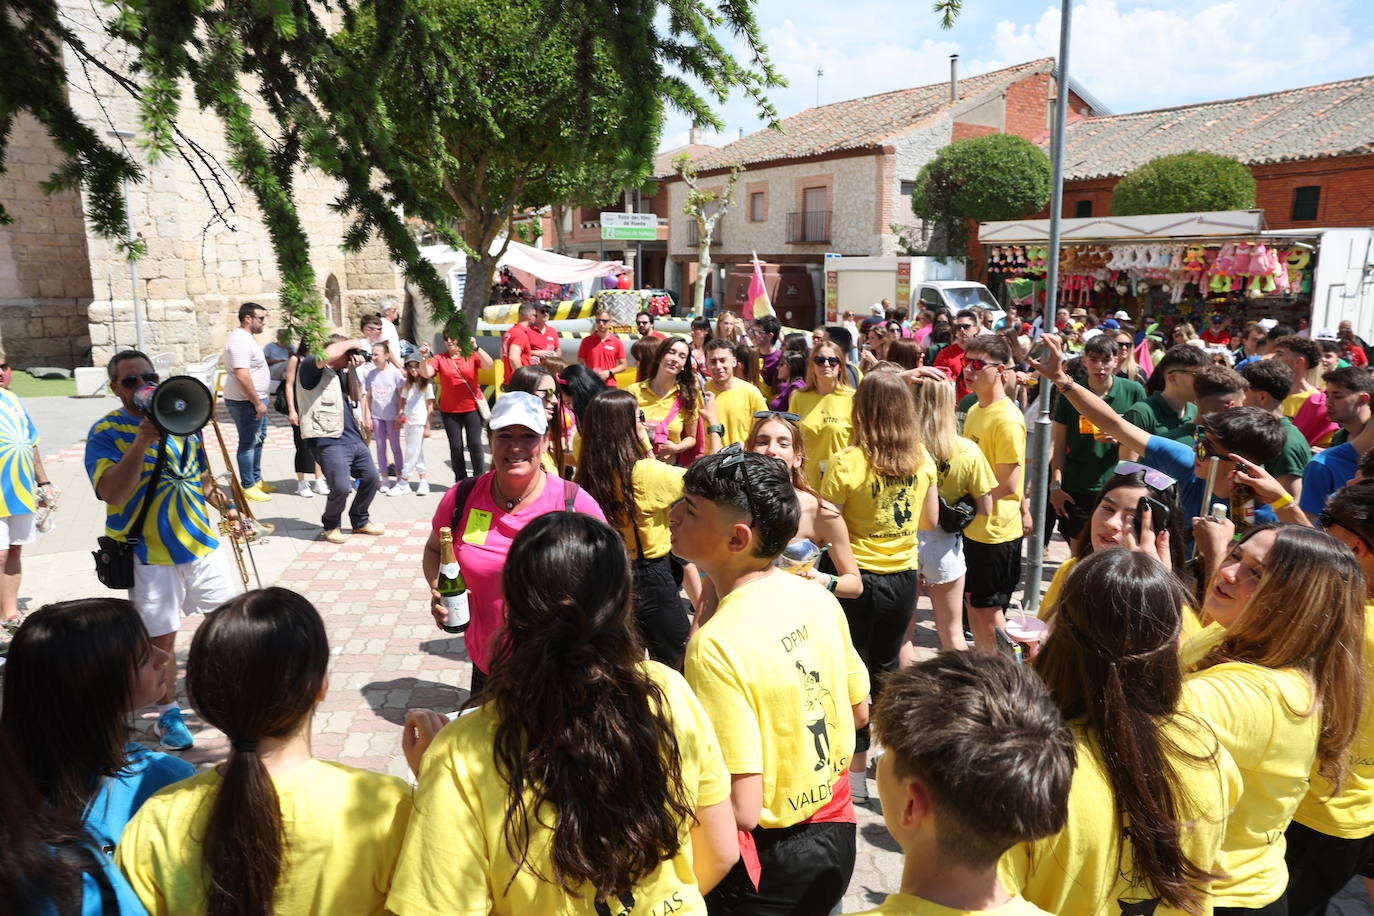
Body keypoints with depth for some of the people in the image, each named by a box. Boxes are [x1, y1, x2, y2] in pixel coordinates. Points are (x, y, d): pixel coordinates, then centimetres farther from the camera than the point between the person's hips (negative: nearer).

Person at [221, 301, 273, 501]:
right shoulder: (240, 341, -20)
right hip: (246, 401, -11)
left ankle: (256, 479, 32)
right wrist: (257, 403, -24)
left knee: (258, 439, 19)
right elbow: (242, 375, -26)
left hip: (256, 399, 11)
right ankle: (248, 488, 4)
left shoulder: (245, 337, 14)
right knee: (248, 443, -3)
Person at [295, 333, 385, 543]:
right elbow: (326, 355, -27)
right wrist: (353, 343, -12)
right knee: (341, 488, -15)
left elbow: (354, 396, 25)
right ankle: (330, 527, 11)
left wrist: (352, 370, 13)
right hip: (330, 441, -9)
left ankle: (360, 522, 32)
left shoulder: (338, 373, 19)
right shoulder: (310, 368, -6)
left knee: (371, 479, 13)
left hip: (354, 438, 9)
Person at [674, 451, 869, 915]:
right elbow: (859, 713, 6)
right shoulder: (816, 597, -8)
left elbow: (741, 810, -28)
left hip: (769, 867, -7)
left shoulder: (717, 644, -30)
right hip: (835, 832, 7)